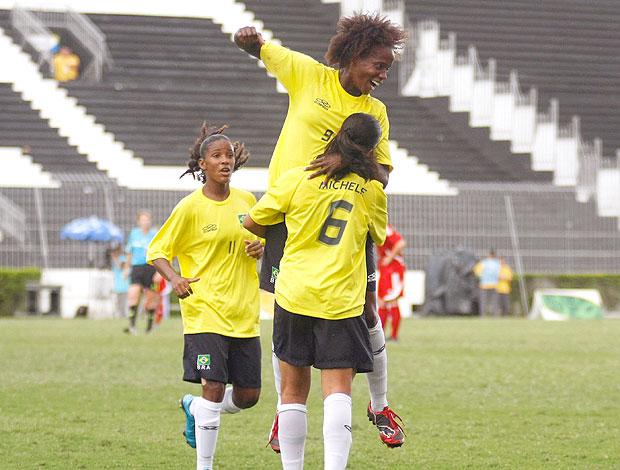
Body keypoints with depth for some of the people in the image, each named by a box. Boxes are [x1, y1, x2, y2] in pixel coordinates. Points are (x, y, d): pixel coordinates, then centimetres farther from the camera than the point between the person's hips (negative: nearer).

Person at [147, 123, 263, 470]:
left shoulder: (246, 201, 7)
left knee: (248, 395, 7)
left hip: (244, 315, 5)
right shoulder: (190, 208, -7)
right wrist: (175, 278, -20)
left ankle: (193, 407, 36)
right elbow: (157, 251, -1)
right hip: (205, 310, -5)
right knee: (214, 387, -15)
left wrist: (261, 249, -1)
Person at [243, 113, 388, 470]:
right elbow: (380, 236, 22)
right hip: (341, 302, -1)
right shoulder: (373, 192, 3)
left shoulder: (298, 179, -1)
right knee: (338, 389, -3)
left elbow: (252, 222, 7)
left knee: (294, 390, 10)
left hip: (294, 294, 1)